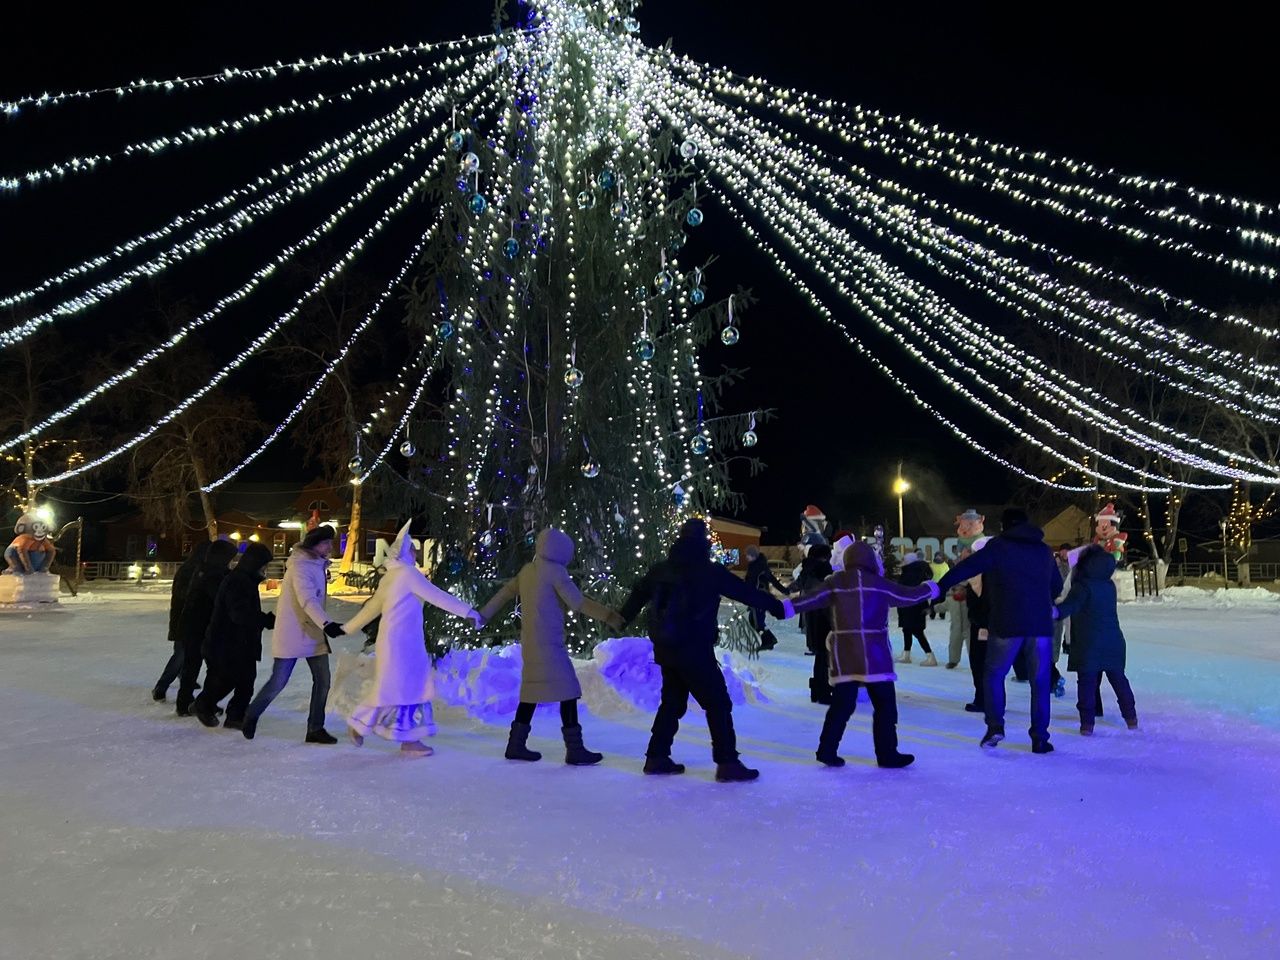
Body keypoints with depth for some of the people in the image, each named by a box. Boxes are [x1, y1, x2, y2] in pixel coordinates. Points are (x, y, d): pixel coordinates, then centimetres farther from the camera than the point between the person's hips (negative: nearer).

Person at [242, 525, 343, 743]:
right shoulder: (300, 566, -18)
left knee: (323, 680, 2)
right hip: (292, 632, -8)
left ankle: (315, 728, 10)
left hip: (314, 632, 8)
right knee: (279, 681, 0)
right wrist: (326, 624, -43)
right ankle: (252, 715, 25)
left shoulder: (318, 563, 10)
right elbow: (307, 600, -32)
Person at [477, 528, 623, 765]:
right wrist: (609, 616, -11)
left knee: (532, 690, 16)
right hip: (548, 642, -8)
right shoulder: (555, 570, -10)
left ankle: (516, 745, 20)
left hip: (530, 641, 9)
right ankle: (574, 749, -6)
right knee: (567, 690, -6)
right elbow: (577, 602, -12)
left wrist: (483, 616, 28)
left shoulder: (528, 569, 11)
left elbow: (505, 592, 19)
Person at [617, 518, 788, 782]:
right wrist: (779, 607, 2)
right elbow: (746, 592, -7)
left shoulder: (660, 569, 6)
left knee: (672, 701, 19)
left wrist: (622, 619, 35)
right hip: (694, 651, -7)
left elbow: (638, 594, 19)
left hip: (664, 649, 7)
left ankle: (656, 757, 23)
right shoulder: (709, 571, -12)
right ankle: (727, 763, 0)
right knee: (718, 704, 1)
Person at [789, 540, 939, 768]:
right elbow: (908, 595, 7)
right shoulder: (878, 584, -2)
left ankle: (827, 749, 8)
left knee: (842, 702, 10)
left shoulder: (835, 582, 4)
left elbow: (812, 599, -1)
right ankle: (887, 754, 9)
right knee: (884, 703, 6)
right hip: (873, 653, -4)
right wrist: (930, 588, 24)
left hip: (843, 653, 4)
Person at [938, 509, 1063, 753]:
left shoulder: (998, 546, -1)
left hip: (1006, 624, -3)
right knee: (1040, 682, 9)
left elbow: (966, 567, -9)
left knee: (994, 675, 12)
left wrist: (940, 587, -7)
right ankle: (1040, 738, 9)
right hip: (1041, 625, 3)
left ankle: (995, 726, 1)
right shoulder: (1044, 550, 14)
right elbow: (1057, 585, 23)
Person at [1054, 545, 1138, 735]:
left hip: (1088, 644, -6)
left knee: (1087, 682, -1)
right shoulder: (1110, 586, 6)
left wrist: (1057, 611, -53)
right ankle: (1131, 718, 29)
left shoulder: (1083, 586, -14)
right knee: (1118, 679, 19)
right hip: (1113, 641, 6)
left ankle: (1087, 723, -4)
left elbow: (1072, 603, -34)